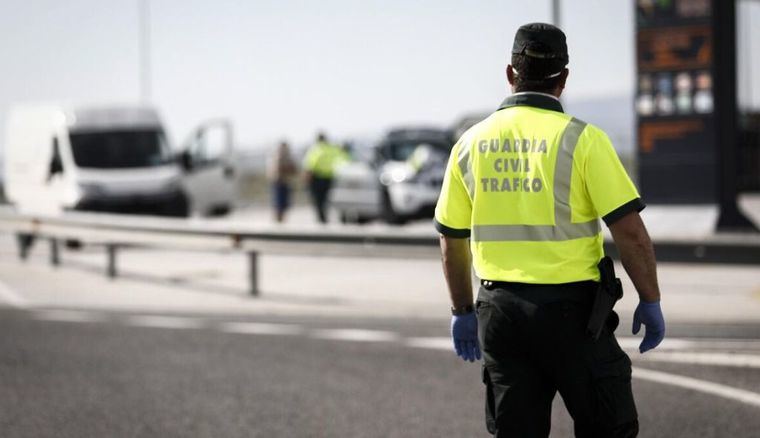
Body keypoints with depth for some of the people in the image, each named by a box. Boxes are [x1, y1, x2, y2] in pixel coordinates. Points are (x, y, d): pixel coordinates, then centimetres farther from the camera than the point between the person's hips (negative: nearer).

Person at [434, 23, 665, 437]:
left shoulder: (471, 143, 4)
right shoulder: (580, 139, -9)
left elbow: (451, 239, 11)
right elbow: (630, 232, -11)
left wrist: (463, 311, 22)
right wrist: (650, 302, 0)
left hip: (500, 310, 4)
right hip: (570, 308, -4)